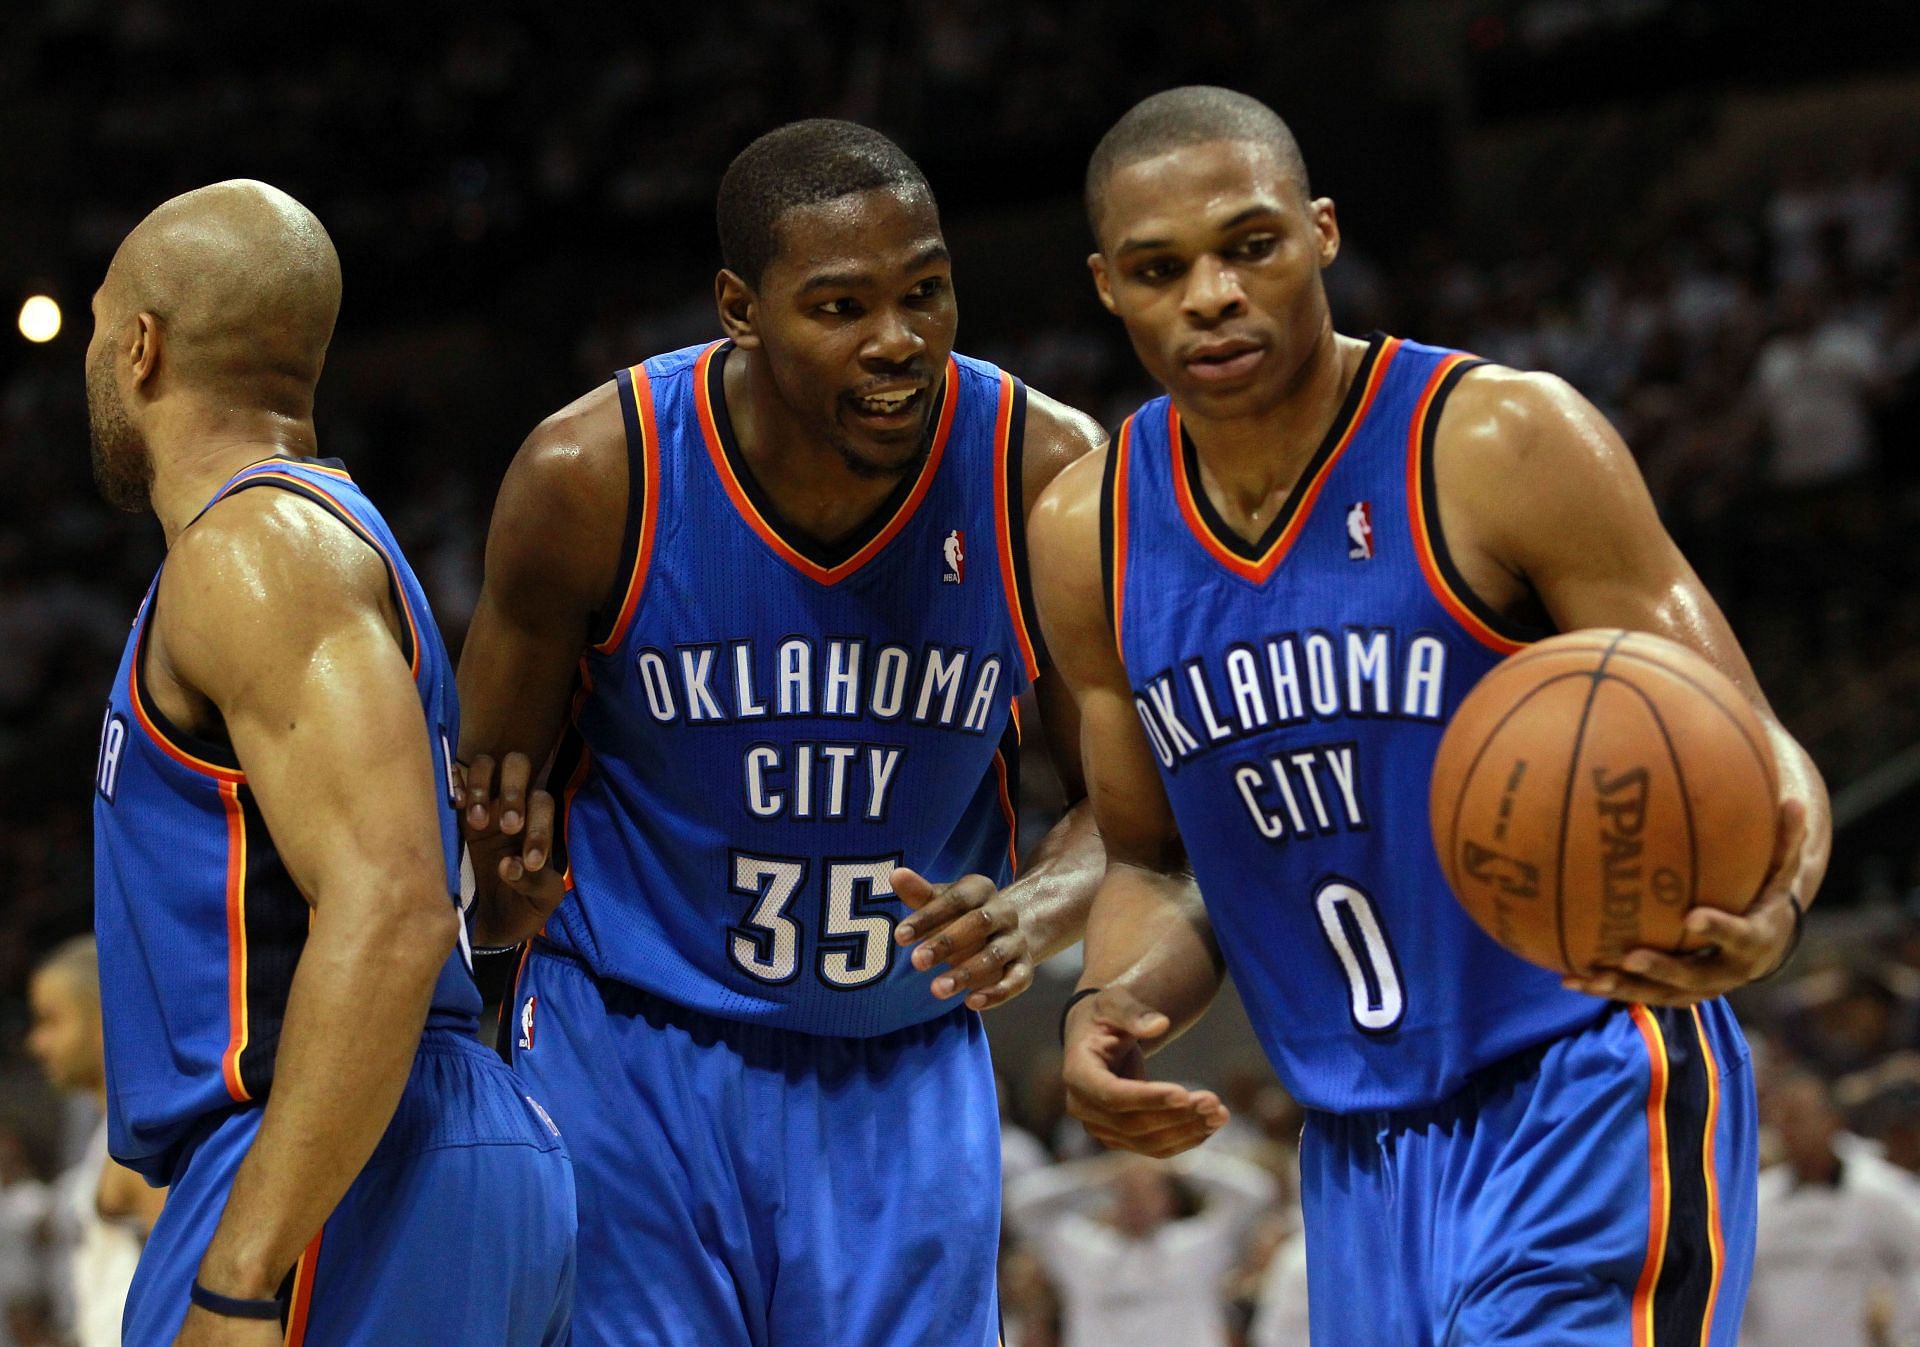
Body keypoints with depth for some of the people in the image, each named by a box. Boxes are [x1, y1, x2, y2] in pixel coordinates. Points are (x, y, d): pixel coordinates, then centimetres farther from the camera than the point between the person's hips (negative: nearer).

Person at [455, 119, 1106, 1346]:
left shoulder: (1049, 475, -14)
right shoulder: (593, 475, -16)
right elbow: (491, 777, -2)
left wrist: (1036, 911, -25)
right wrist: (503, 885, -25)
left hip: (907, 1072, 2)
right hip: (629, 1050, -2)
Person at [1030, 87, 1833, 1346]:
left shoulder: (1505, 443, -13)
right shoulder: (1093, 535, 3)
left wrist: (1764, 912, -36)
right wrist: (1114, 1004, -7)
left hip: (1585, 1101, -5)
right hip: (1362, 1154, 6)